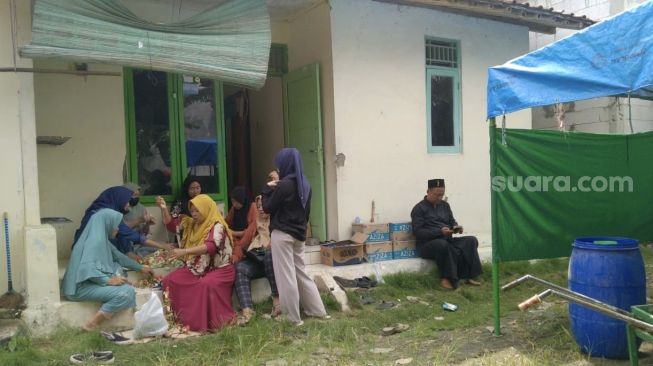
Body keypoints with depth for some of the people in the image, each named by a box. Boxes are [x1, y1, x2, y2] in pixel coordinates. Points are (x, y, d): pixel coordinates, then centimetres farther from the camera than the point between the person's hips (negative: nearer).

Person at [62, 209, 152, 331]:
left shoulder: (101, 238, 14)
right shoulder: (95, 240, -16)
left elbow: (119, 256, 28)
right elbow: (87, 267, -28)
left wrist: (140, 267, 34)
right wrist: (109, 281, -22)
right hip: (82, 286, -10)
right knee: (127, 292, -20)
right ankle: (91, 325, -13)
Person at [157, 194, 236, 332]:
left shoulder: (217, 226, -14)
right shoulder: (191, 224, 9)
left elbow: (211, 246, -30)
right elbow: (171, 225, 19)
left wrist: (185, 251, -38)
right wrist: (164, 209, 2)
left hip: (219, 269, -7)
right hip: (197, 268, 7)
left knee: (207, 284, -38)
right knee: (169, 281, -11)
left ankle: (216, 321, -24)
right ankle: (183, 318, -5)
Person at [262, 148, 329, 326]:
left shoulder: (284, 184, -17)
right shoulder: (305, 184, 8)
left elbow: (268, 207, -9)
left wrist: (269, 189, 5)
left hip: (282, 234, -8)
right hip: (299, 234, 8)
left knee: (286, 276, 0)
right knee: (300, 273, 17)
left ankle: (294, 318, 5)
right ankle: (318, 311, 20)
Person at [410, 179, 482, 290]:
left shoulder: (445, 205, 17)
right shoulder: (419, 209, -4)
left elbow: (452, 222, 20)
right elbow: (418, 232, -13)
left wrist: (456, 227, -6)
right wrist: (440, 232, -23)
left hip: (447, 240, 7)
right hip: (427, 244, -6)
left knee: (471, 240, -14)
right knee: (442, 244, -39)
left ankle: (469, 276, -17)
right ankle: (446, 278, -24)